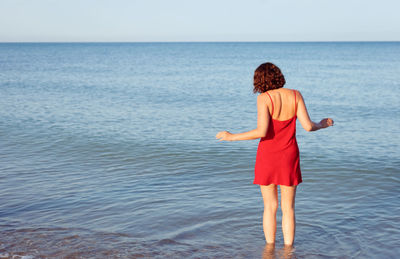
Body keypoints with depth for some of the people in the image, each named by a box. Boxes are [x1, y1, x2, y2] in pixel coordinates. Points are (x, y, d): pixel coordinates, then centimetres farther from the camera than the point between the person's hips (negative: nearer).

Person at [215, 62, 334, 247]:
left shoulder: (264, 98, -15)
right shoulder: (295, 95, -6)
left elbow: (261, 132, -24)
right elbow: (308, 126, -9)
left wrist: (232, 137, -14)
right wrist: (322, 125, 13)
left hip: (267, 157, -2)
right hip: (289, 157, 2)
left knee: (270, 207, 12)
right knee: (288, 208, 11)